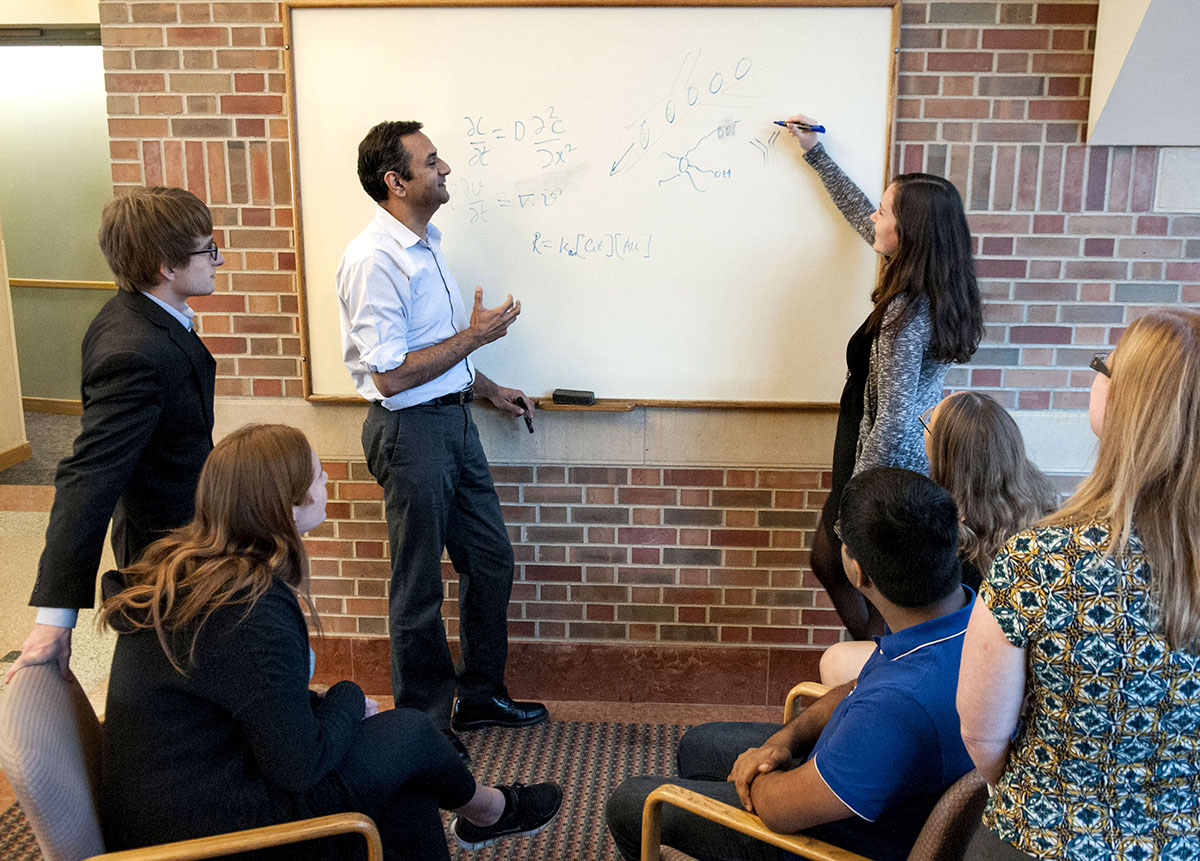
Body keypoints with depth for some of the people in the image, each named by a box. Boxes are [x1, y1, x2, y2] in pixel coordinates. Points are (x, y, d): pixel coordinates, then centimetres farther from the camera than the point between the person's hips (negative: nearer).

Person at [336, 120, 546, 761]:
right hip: (411, 430, -9)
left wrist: (490, 390, 20)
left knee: (491, 563, 16)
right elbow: (390, 375, -23)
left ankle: (481, 697, 34)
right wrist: (474, 336, -17)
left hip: (454, 420, 9)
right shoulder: (373, 260, -19)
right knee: (419, 588, 5)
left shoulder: (425, 245, 12)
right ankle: (422, 726, 24)